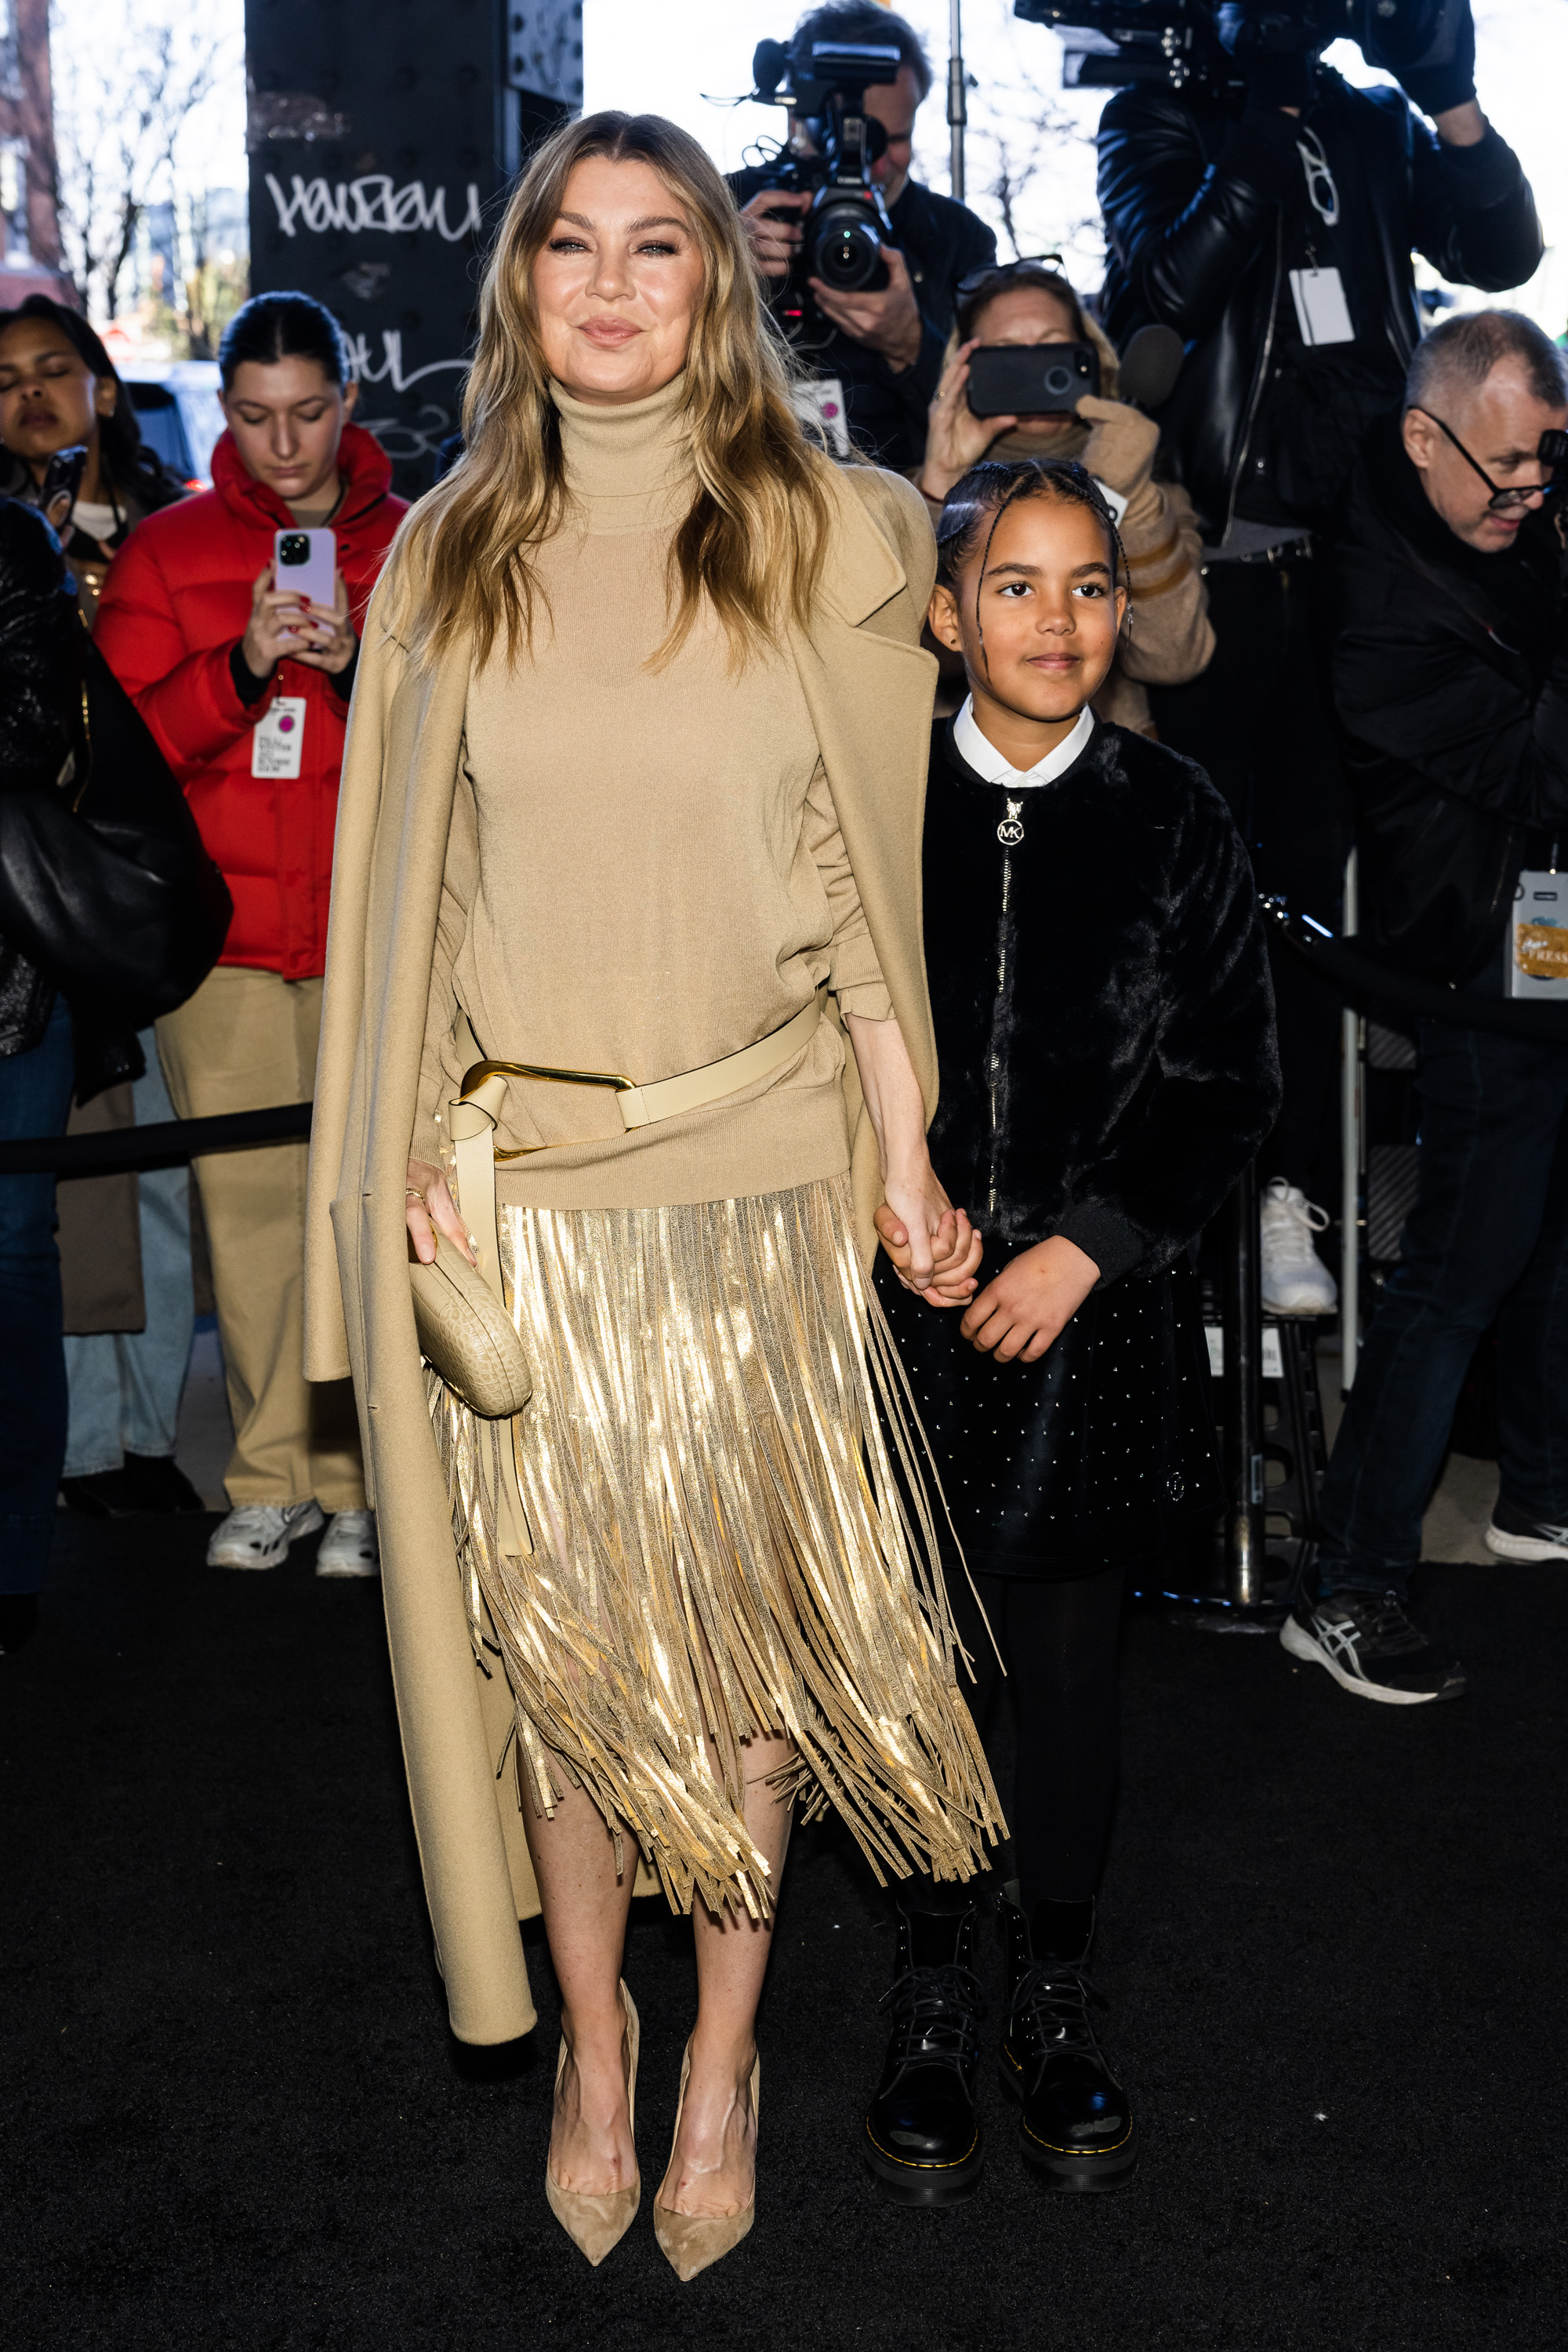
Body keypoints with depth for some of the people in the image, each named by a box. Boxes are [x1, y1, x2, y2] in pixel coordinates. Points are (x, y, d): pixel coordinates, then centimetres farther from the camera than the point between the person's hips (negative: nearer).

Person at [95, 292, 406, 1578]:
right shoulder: (168, 550, 9)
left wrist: (357, 668, -16)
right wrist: (241, 666, -14)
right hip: (222, 935, 1)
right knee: (249, 1200, 3)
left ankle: (358, 1480, 7)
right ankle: (271, 1477, 14)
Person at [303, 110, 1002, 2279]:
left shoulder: (828, 540, 1)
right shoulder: (453, 554, 7)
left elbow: (868, 881, 2)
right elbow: (412, 893, 8)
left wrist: (903, 1152, -1)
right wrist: (415, 1152, 1)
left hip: (757, 1177, -1)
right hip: (516, 1186, 1)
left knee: (749, 1613, 6)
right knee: (556, 1616, 7)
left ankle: (724, 2053, 25)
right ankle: (592, 2037, 27)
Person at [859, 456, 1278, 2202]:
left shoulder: (1172, 819, 0)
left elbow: (1232, 1083, 1)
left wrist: (1088, 1243, -8)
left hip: (1093, 1313, 0)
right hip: (903, 1304, 0)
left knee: (1069, 1671, 7)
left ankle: (1053, 1999, 27)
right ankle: (931, 2004, 24)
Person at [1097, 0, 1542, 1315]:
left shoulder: (1373, 128, 16)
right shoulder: (1159, 122, 7)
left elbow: (1503, 254, 6)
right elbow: (1176, 284, -11)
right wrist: (1263, 121, -14)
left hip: (1348, 568, 3)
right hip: (1213, 565, -3)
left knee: (1310, 876, 3)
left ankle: (1289, 1187, 7)